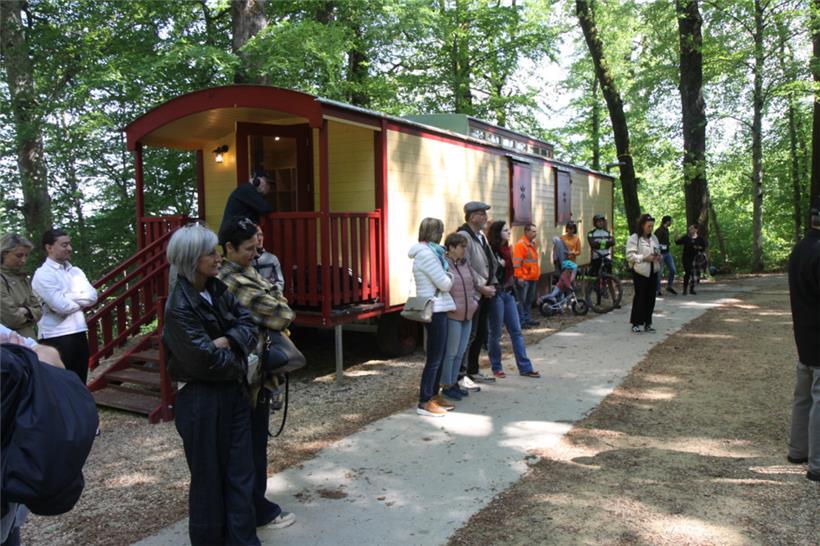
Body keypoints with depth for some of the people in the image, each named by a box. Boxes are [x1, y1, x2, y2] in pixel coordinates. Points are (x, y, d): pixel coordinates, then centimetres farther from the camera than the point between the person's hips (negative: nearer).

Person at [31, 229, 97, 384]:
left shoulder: (76, 271, 11)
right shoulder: (43, 274, -9)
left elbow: (93, 296, -1)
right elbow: (61, 306, -17)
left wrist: (67, 297, -12)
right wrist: (81, 299, -1)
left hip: (79, 333, 6)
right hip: (56, 336, -6)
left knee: (80, 382, 14)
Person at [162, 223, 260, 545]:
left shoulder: (218, 290, 5)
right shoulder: (179, 306, -18)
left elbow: (248, 324, 1)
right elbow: (205, 358, -21)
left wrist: (227, 341, -17)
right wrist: (238, 362, -5)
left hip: (233, 392, 7)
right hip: (201, 399, -7)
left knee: (241, 471, 10)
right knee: (209, 476, 8)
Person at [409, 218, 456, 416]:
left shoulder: (428, 251, 14)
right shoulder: (426, 254, -17)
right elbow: (444, 283, -16)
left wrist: (446, 277, 2)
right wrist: (449, 277, 2)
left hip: (437, 309, 10)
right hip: (434, 310, -10)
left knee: (439, 355, 16)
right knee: (434, 357, -5)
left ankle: (433, 395, 25)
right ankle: (424, 402, 1)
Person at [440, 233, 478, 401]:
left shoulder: (464, 264, 12)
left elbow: (472, 285, 22)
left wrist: (474, 301, 12)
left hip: (467, 315, 8)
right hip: (453, 316, -8)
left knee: (461, 352, 15)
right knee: (451, 352, 1)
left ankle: (454, 382, 27)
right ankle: (446, 386, 14)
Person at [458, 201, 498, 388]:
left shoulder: (482, 237, 17)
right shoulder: (464, 236, -15)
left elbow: (491, 263, 20)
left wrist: (492, 284, 8)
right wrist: (481, 287, -17)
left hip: (485, 293, 10)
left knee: (480, 334, 16)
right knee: (469, 334, -7)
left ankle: (473, 371, 27)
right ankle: (461, 376, 0)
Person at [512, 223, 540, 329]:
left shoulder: (533, 244, 15)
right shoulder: (520, 244, -13)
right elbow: (517, 262, -18)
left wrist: (537, 273, 19)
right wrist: (519, 277, -21)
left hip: (533, 278, 9)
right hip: (524, 278, -9)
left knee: (529, 300, 16)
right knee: (522, 300, -4)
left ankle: (527, 319, 26)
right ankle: (521, 321, -1)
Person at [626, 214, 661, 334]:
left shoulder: (653, 238, 13)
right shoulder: (634, 238, -7)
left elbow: (658, 252, 24)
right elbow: (630, 256, -13)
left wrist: (658, 257, 1)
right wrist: (645, 258, -22)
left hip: (652, 271, 6)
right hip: (640, 272, -6)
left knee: (651, 297, 7)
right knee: (640, 297, -3)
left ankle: (648, 323, 16)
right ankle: (636, 323, 6)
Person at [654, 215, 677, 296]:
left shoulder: (666, 230, 11)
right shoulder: (659, 231, -16)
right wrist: (659, 254, -24)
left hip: (667, 253, 9)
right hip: (661, 253, -9)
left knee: (673, 270, 7)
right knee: (659, 272, -2)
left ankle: (669, 286, 20)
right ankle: (657, 290, 7)